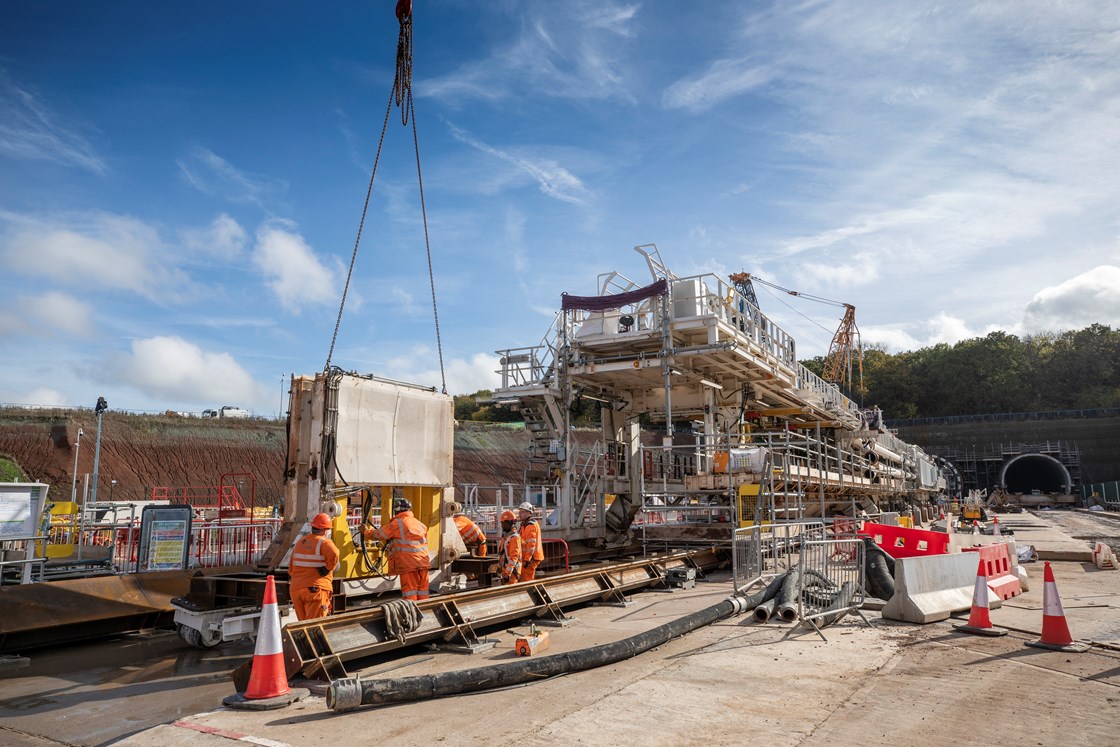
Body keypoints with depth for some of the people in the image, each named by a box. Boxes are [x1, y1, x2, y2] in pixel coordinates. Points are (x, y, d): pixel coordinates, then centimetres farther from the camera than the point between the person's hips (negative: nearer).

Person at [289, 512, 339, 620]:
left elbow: (291, 568, 21)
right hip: (315, 589, -7)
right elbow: (334, 555, -27)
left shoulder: (299, 542, 17)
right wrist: (327, 570, -10)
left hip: (295, 588, 7)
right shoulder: (324, 542, -7)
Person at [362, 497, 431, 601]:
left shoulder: (397, 523, -2)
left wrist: (366, 531, 24)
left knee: (410, 595, -2)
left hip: (408, 563, -6)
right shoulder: (420, 524, 17)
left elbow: (378, 534, 4)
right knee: (422, 593, 11)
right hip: (423, 562, 6)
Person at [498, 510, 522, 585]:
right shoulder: (505, 536, 14)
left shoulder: (514, 537, -17)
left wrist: (508, 573, -24)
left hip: (512, 570, -10)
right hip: (506, 569, 10)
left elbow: (514, 557, -22)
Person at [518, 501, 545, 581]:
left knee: (526, 580, -9)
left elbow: (531, 544, -23)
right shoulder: (525, 524, 18)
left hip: (531, 557, -11)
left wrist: (527, 559, -24)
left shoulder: (530, 525, -17)